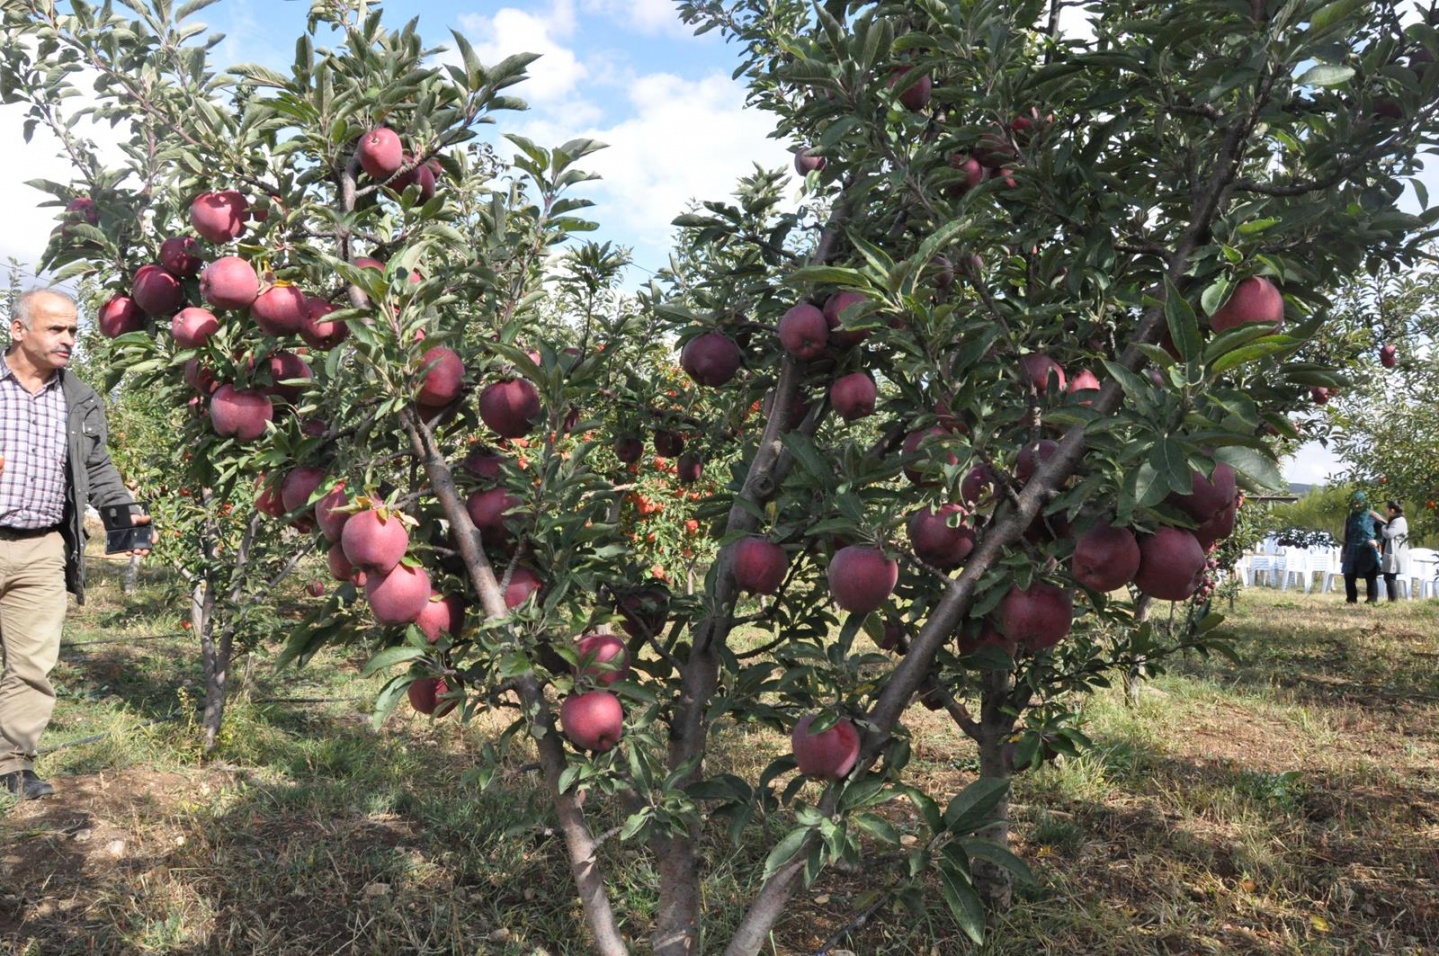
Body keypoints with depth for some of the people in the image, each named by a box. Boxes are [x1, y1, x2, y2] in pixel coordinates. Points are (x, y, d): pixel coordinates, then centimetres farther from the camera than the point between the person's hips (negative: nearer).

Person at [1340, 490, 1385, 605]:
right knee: (1349, 576, 4)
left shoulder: (1372, 516, -4)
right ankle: (1351, 599, 13)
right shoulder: (1350, 517, 10)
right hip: (1353, 551, 5)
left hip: (1368, 551, -5)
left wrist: (1377, 541, -10)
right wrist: (1344, 552, 15)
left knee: (1371, 576, 0)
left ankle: (1372, 599, 4)